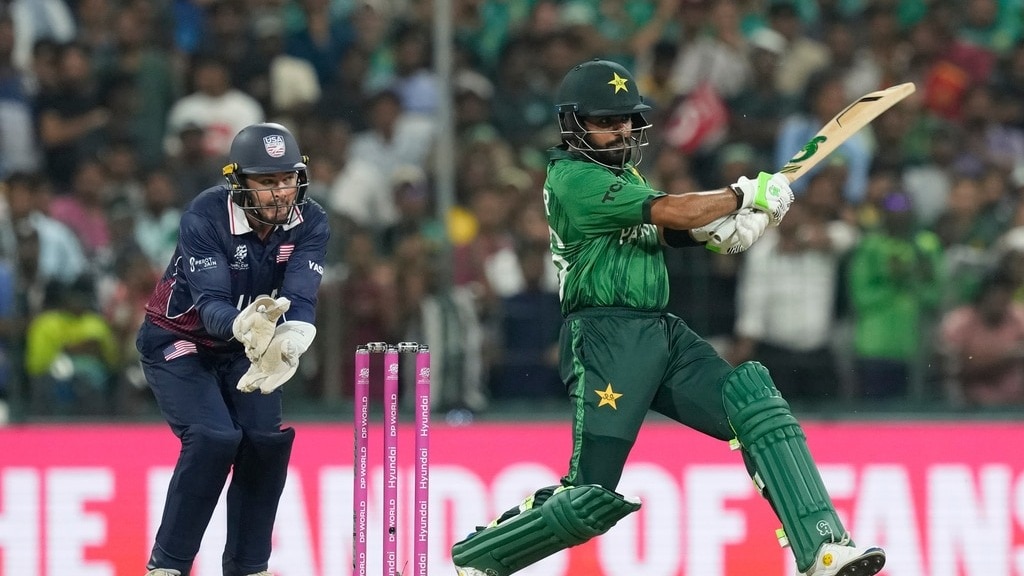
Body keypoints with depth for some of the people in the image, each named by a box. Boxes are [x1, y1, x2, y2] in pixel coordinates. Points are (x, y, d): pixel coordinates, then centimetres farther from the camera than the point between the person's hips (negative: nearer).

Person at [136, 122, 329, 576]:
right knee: (214, 438, -23)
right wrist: (244, 326, -58)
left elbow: (301, 298, -28)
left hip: (242, 349, 5)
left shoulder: (310, 223, -16)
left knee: (266, 440, -13)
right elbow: (210, 303, -35)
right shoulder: (205, 216, -28)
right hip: (177, 342, -5)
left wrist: (290, 339, -51)